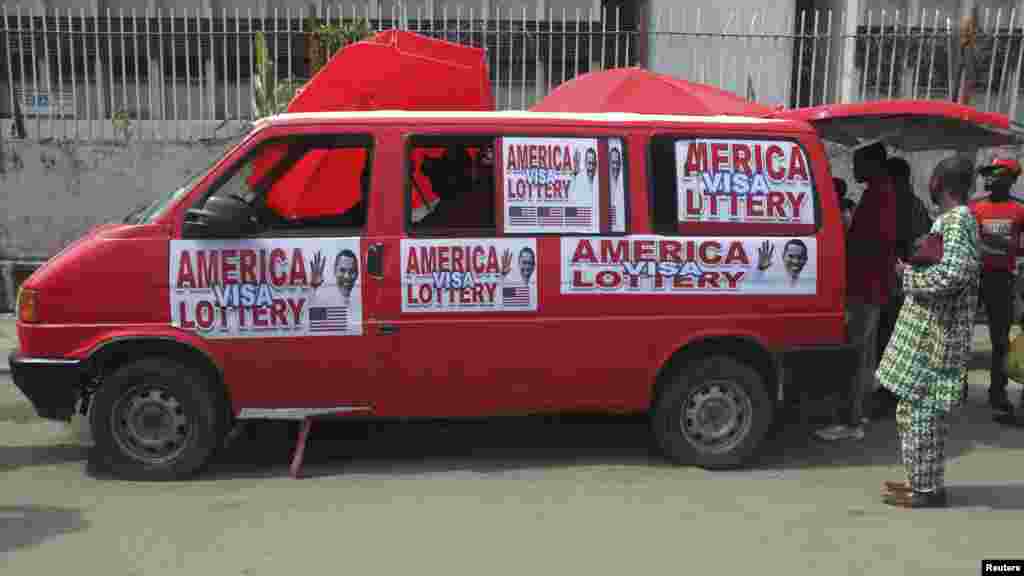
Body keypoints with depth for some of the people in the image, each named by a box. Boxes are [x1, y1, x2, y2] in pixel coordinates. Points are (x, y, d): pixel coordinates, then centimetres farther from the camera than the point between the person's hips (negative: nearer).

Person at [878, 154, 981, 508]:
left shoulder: (956, 220, -14)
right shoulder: (954, 219, 17)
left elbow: (952, 275, -26)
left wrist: (908, 275, -13)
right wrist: (912, 271, 14)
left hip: (933, 336, -10)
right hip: (928, 332, 10)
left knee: (921, 411, -3)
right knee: (917, 409, 16)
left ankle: (926, 489, 6)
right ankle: (923, 480, 26)